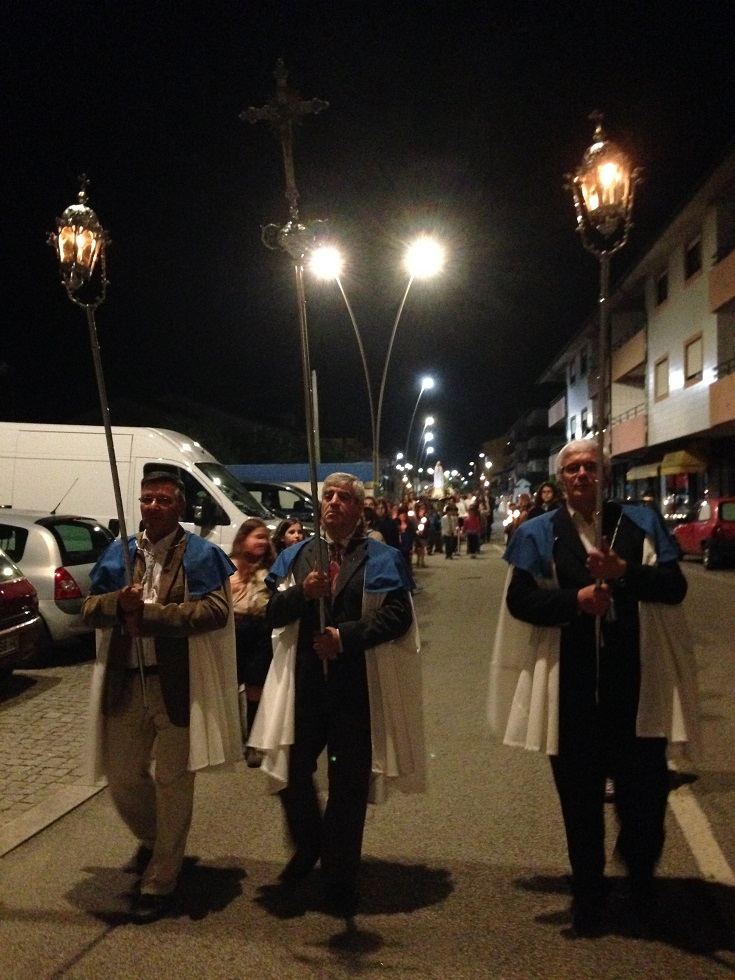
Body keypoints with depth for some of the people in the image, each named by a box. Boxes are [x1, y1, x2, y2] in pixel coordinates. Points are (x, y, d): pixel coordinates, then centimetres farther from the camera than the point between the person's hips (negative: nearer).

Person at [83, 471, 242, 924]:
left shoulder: (202, 555, -5)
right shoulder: (118, 552, 9)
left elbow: (215, 610, -18)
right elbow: (90, 607, 7)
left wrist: (148, 614, -22)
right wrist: (119, 602, -16)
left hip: (179, 683, -4)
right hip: (125, 683, 5)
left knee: (173, 783, 7)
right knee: (123, 778, 15)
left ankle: (160, 881, 23)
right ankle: (154, 840, 45)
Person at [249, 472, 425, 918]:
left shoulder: (383, 559, 0)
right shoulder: (296, 555, 11)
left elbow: (397, 615, -10)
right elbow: (274, 613, 2)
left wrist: (346, 636, -20)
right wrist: (302, 593, -17)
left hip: (359, 684, -3)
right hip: (305, 681, 3)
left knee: (349, 782, 7)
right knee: (292, 771, 6)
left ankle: (340, 877, 25)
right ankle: (307, 847, 36)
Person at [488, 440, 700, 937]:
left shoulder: (640, 522, 4)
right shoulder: (540, 533, 1)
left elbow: (675, 586, -2)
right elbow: (520, 601, -5)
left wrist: (625, 573, -18)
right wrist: (575, 600, -19)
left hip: (635, 676, 1)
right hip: (573, 681, 0)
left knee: (645, 783, 8)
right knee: (580, 790, 11)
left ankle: (640, 873, 40)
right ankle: (588, 892, 31)